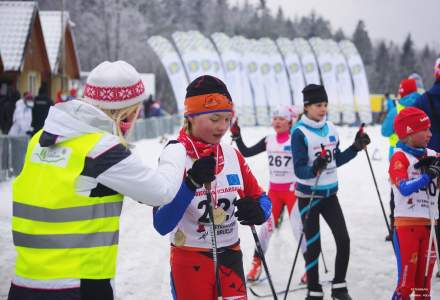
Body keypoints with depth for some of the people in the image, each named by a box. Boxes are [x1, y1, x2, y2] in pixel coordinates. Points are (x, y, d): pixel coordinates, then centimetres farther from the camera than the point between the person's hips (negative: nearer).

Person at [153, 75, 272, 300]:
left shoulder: (232, 155, 3)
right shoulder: (176, 157, -15)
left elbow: (262, 200, 7)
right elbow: (161, 225, -23)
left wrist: (257, 211, -17)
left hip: (230, 256, 5)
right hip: (190, 262, -5)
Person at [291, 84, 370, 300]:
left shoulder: (330, 128, 4)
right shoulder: (299, 133, -15)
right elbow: (299, 170, -19)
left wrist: (356, 148, 4)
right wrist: (315, 168, -39)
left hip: (330, 193, 5)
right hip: (308, 195, -5)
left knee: (343, 240, 1)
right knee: (313, 246, 1)